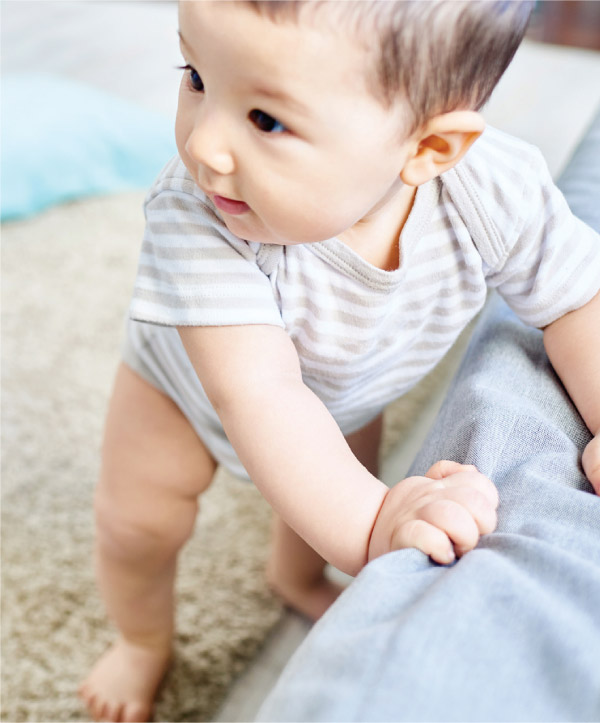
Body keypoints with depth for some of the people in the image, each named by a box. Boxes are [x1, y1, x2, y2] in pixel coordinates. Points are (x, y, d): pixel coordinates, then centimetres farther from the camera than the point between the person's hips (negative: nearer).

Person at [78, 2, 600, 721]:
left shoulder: (496, 192, -37)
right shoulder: (193, 217, -45)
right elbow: (257, 389, -51)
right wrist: (366, 525, -61)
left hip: (342, 392, 3)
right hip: (189, 381, -2)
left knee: (331, 494, 21)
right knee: (134, 523, 7)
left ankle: (297, 578, 59)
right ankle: (145, 642, 42)